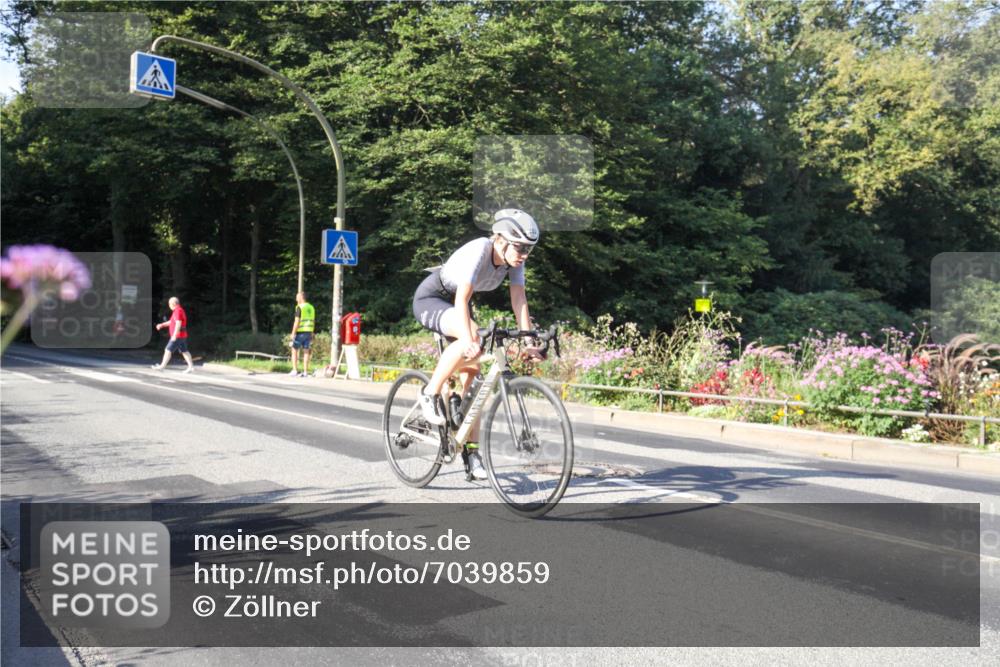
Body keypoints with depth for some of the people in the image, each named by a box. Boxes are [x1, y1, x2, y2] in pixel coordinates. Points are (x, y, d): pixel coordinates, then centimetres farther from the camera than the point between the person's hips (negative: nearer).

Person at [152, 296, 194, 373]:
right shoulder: (180, 310, 18)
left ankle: (162, 366, 4)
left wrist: (174, 335, -28)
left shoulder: (177, 311, -15)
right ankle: (191, 367, 4)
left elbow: (178, 324, -25)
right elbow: (171, 322, 29)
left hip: (178, 336, -10)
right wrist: (162, 325, 24)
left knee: (168, 350, -2)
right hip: (182, 336, 10)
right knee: (184, 351, 8)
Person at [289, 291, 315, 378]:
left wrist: (293, 333, -12)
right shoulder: (311, 308, 12)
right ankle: (305, 372, 2)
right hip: (309, 332, 6)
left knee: (294, 350, 5)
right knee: (306, 352, 5)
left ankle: (295, 370, 0)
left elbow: (297, 321, -15)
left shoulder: (299, 307, -10)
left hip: (300, 332, -6)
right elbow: (313, 322, 14)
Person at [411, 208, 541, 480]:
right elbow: (462, 299, -39)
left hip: (454, 304, 7)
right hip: (429, 300, -7)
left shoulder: (513, 259, -12)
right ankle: (431, 394, -18)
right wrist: (468, 341, -51)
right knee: (470, 338, -36)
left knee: (472, 373, -4)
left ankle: (471, 450, 2)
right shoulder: (478, 251, -32)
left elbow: (519, 300, -13)